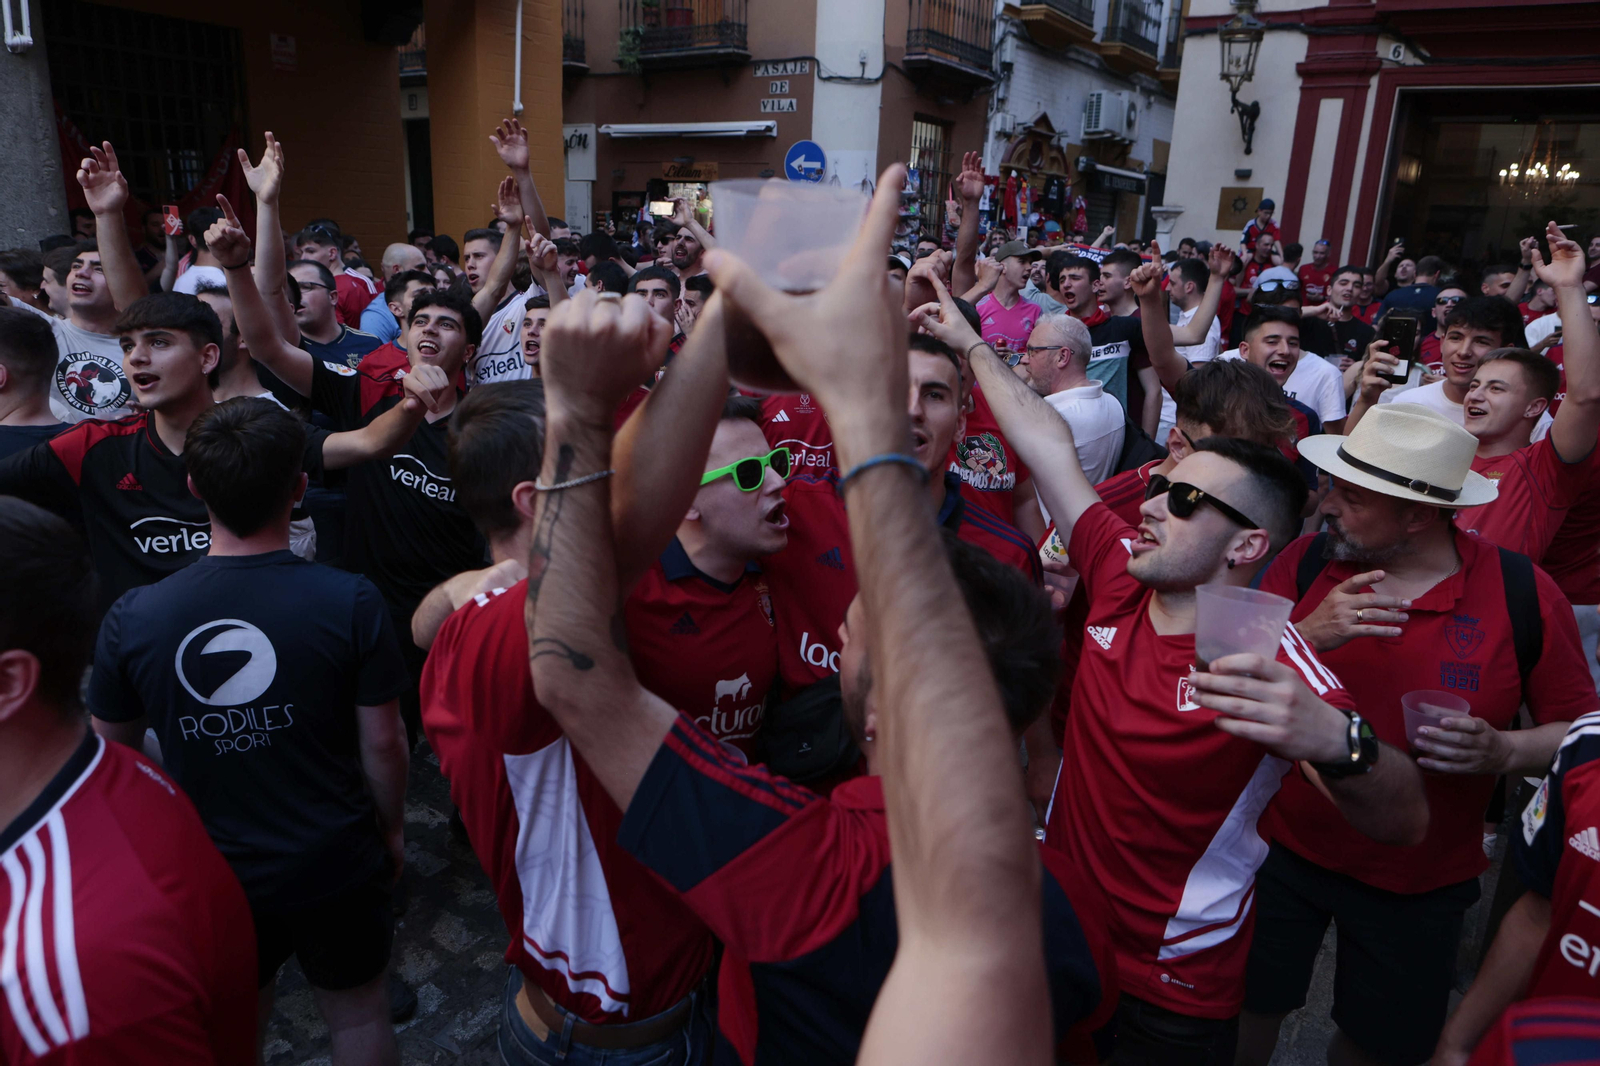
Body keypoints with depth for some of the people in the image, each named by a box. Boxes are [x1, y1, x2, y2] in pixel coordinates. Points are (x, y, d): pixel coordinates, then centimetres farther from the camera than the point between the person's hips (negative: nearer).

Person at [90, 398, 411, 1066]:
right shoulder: (351, 603, -23)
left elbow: (111, 753, -1)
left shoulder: (131, 619, -16)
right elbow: (383, 743, -14)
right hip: (336, 863, -2)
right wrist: (393, 829, 4)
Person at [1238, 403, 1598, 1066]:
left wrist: (1503, 751, -23)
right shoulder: (1306, 562, -10)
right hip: (1284, 845, 1)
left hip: (1422, 880, 0)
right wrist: (1305, 636, -29)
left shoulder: (1523, 594, -13)